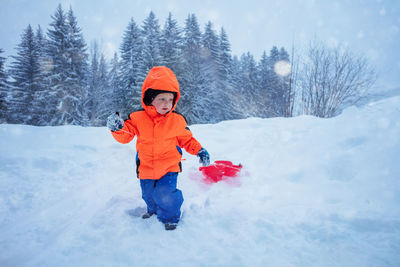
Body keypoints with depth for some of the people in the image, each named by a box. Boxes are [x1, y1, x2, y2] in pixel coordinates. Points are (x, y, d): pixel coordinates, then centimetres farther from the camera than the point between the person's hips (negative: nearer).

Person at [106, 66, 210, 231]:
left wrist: (199, 150, -9)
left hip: (169, 167, -2)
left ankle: (170, 217, 17)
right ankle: (153, 209, 54)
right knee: (148, 194, 20)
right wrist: (118, 128, -29)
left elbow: (187, 139, 4)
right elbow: (125, 136, -7)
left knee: (166, 195, -14)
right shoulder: (138, 118, -9)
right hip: (146, 168, 2)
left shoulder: (177, 120, -7)